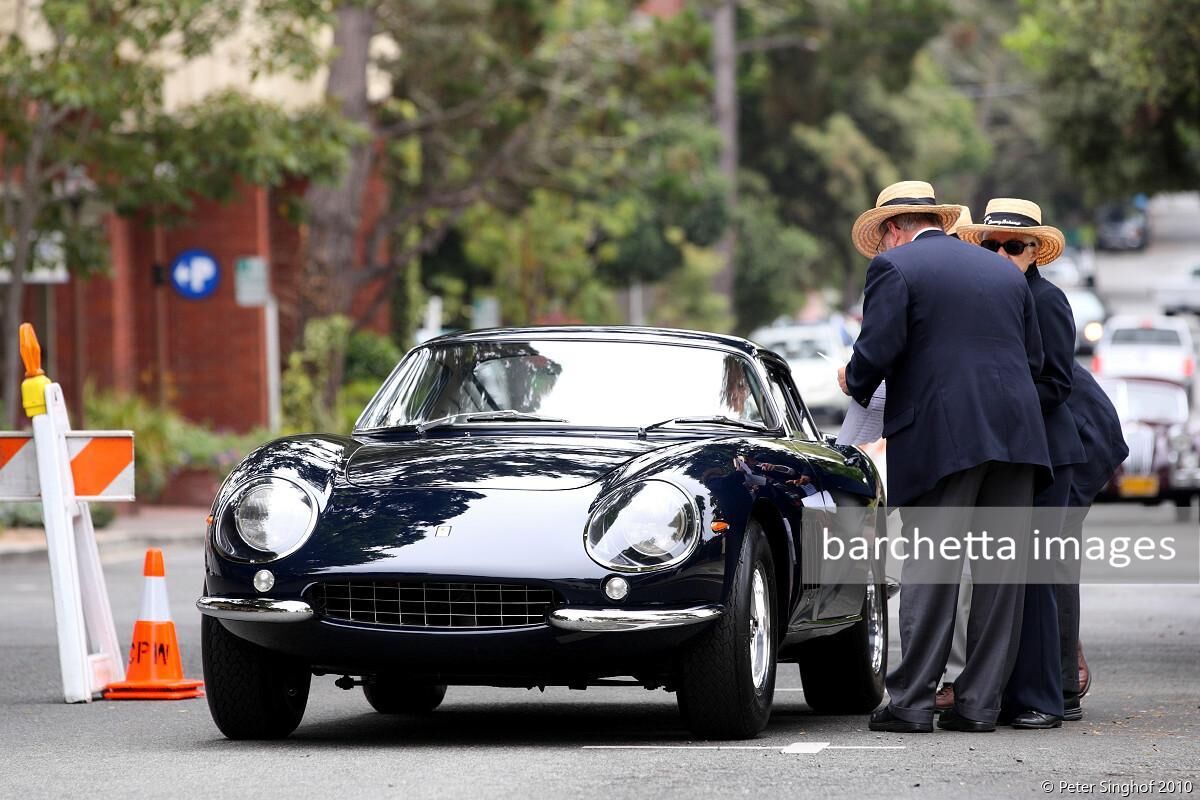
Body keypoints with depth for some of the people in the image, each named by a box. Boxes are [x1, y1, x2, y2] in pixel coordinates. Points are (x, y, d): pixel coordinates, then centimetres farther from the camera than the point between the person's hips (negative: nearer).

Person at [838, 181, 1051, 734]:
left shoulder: (894, 268, 1)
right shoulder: (1005, 272, 19)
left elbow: (877, 350, -9)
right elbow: (1034, 359, 16)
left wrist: (855, 384, 11)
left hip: (941, 438, -5)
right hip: (1015, 437, 5)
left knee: (929, 571, -3)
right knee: (1000, 572, 5)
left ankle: (912, 703, -3)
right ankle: (979, 702, 6)